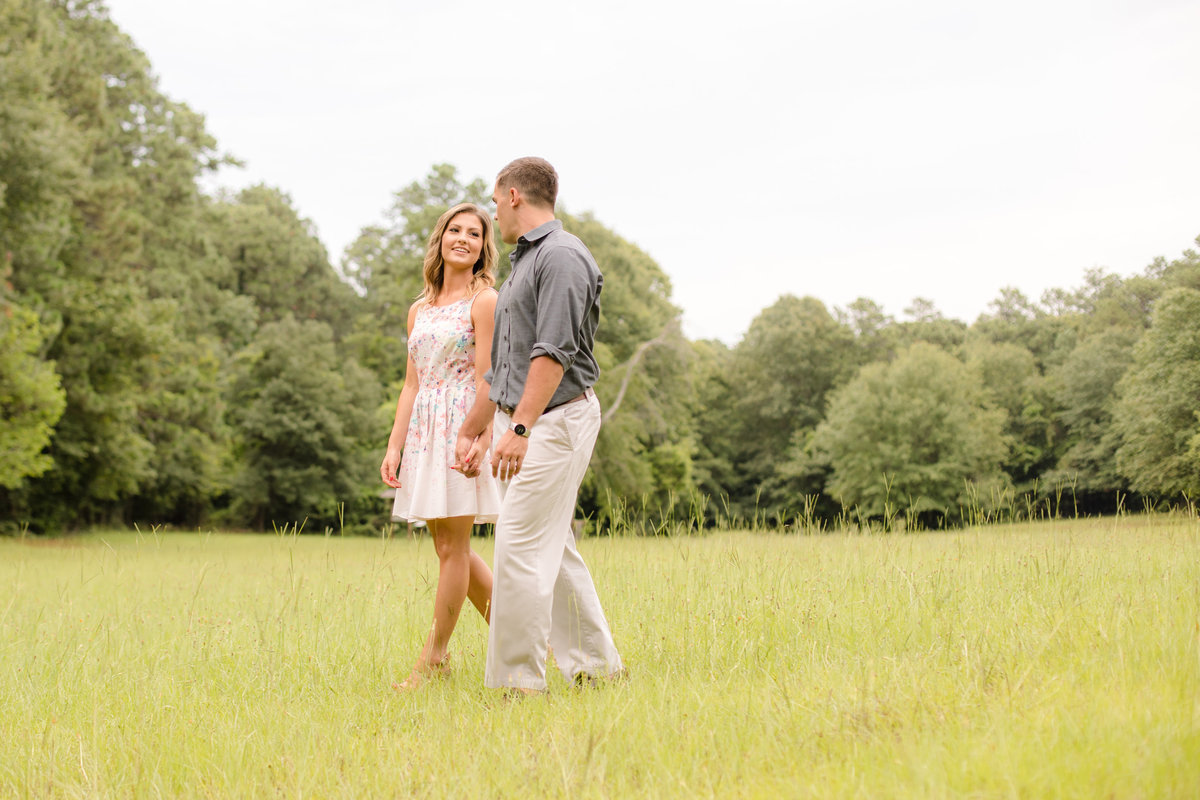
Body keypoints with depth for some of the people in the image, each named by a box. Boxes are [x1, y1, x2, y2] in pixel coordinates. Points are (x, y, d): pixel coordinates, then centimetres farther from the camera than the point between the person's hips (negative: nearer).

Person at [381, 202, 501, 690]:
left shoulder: (484, 301, -3)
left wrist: (478, 440, -20)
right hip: (423, 429, 7)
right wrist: (395, 445, 7)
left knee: (453, 547, -3)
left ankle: (435, 657, 6)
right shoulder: (419, 310, 16)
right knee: (449, 547, 10)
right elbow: (412, 384, 15)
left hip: (462, 428, -7)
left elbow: (485, 379, -10)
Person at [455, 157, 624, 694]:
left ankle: (515, 682, -6)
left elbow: (554, 353, -21)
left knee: (521, 550, -11)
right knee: (552, 550, 12)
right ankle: (593, 666, 20)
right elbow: (502, 364, 25)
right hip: (521, 422, 10)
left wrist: (520, 428, -27)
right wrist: (471, 430, 27)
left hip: (555, 419, -10)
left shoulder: (561, 255, -11)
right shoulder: (524, 261, 21)